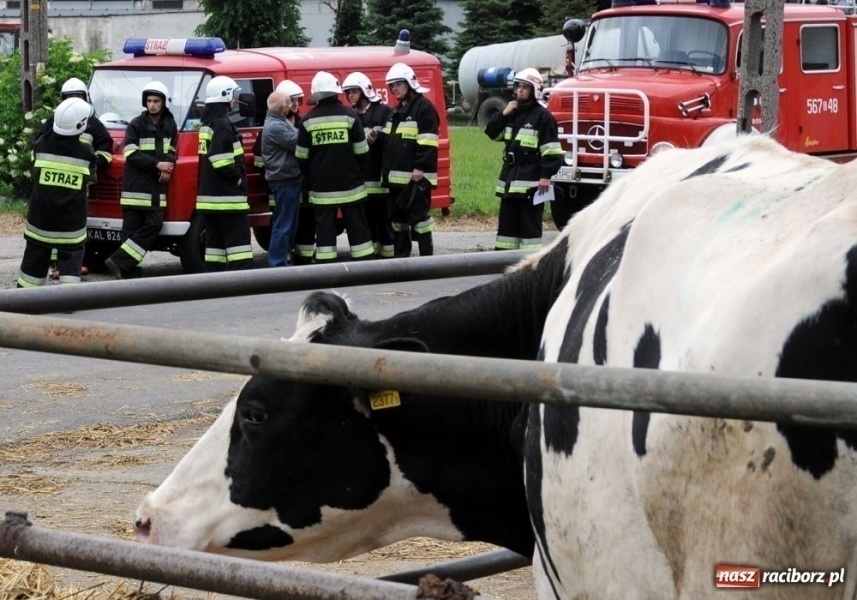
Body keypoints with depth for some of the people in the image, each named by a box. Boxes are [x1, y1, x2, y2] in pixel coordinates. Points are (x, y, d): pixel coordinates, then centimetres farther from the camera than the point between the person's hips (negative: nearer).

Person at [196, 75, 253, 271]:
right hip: (227, 196, -10)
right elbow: (220, 160, -24)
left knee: (215, 238, 9)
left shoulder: (207, 123, 17)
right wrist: (236, 178, -12)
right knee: (238, 236, -8)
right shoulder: (222, 124, -15)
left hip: (210, 195, 10)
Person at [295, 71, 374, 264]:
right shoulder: (349, 115, -6)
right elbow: (361, 150, -3)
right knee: (357, 226, 7)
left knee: (324, 226, 3)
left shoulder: (308, 120, -4)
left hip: (321, 186, 0)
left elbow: (302, 156, 1)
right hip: (349, 183, 0)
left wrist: (310, 177, 16)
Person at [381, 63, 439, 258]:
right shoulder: (396, 110, 20)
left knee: (418, 216, -8)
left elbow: (428, 142, -16)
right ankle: (400, 258, 18)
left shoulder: (424, 107, -8)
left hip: (416, 176, -9)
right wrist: (387, 169, 13)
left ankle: (426, 258, -4)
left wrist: (420, 168, -21)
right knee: (397, 217, 11)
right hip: (396, 176, 9)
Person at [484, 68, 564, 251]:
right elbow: (492, 132, 15)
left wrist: (546, 176, -18)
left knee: (530, 224, -7)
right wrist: (503, 114, 1)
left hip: (531, 180, -8)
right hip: (510, 177, 8)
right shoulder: (513, 112, 15)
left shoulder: (542, 116, -8)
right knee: (507, 221, 12)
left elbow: (551, 150, -13)